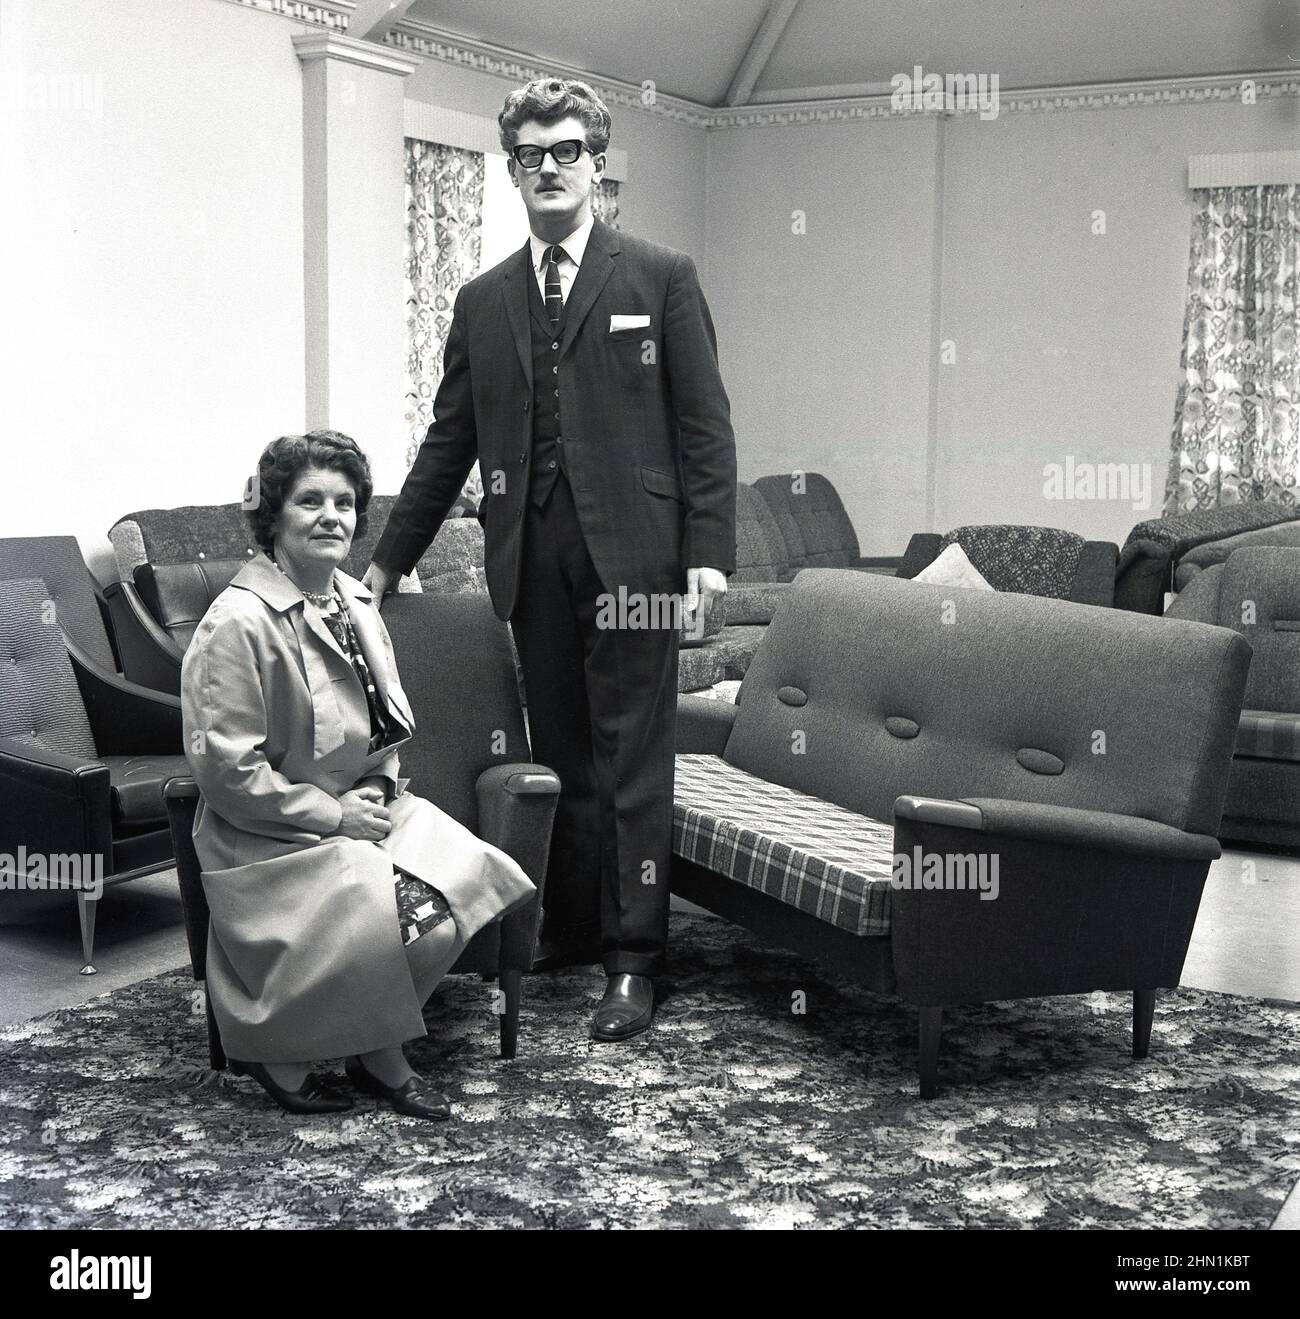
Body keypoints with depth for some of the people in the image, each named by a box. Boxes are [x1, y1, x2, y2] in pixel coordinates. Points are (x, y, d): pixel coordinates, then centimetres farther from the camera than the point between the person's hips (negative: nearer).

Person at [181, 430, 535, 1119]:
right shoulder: (239, 622, -17)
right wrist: (333, 814, -17)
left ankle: (379, 1053, -1)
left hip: (363, 809, 7)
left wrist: (375, 791, 1)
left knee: (477, 878, -17)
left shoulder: (355, 603, 9)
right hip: (275, 838, -7)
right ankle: (277, 1052, -3)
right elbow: (226, 768, -19)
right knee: (415, 914, -25)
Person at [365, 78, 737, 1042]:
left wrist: (709, 553, -9)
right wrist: (387, 561, 14)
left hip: (629, 553, -3)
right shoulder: (484, 301, 14)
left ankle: (632, 961, 4)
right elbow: (449, 442, 16)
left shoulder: (661, 278, 4)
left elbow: (704, 426, 0)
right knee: (559, 755, 9)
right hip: (531, 559, 4)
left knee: (632, 763, -2)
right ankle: (571, 929, 20)